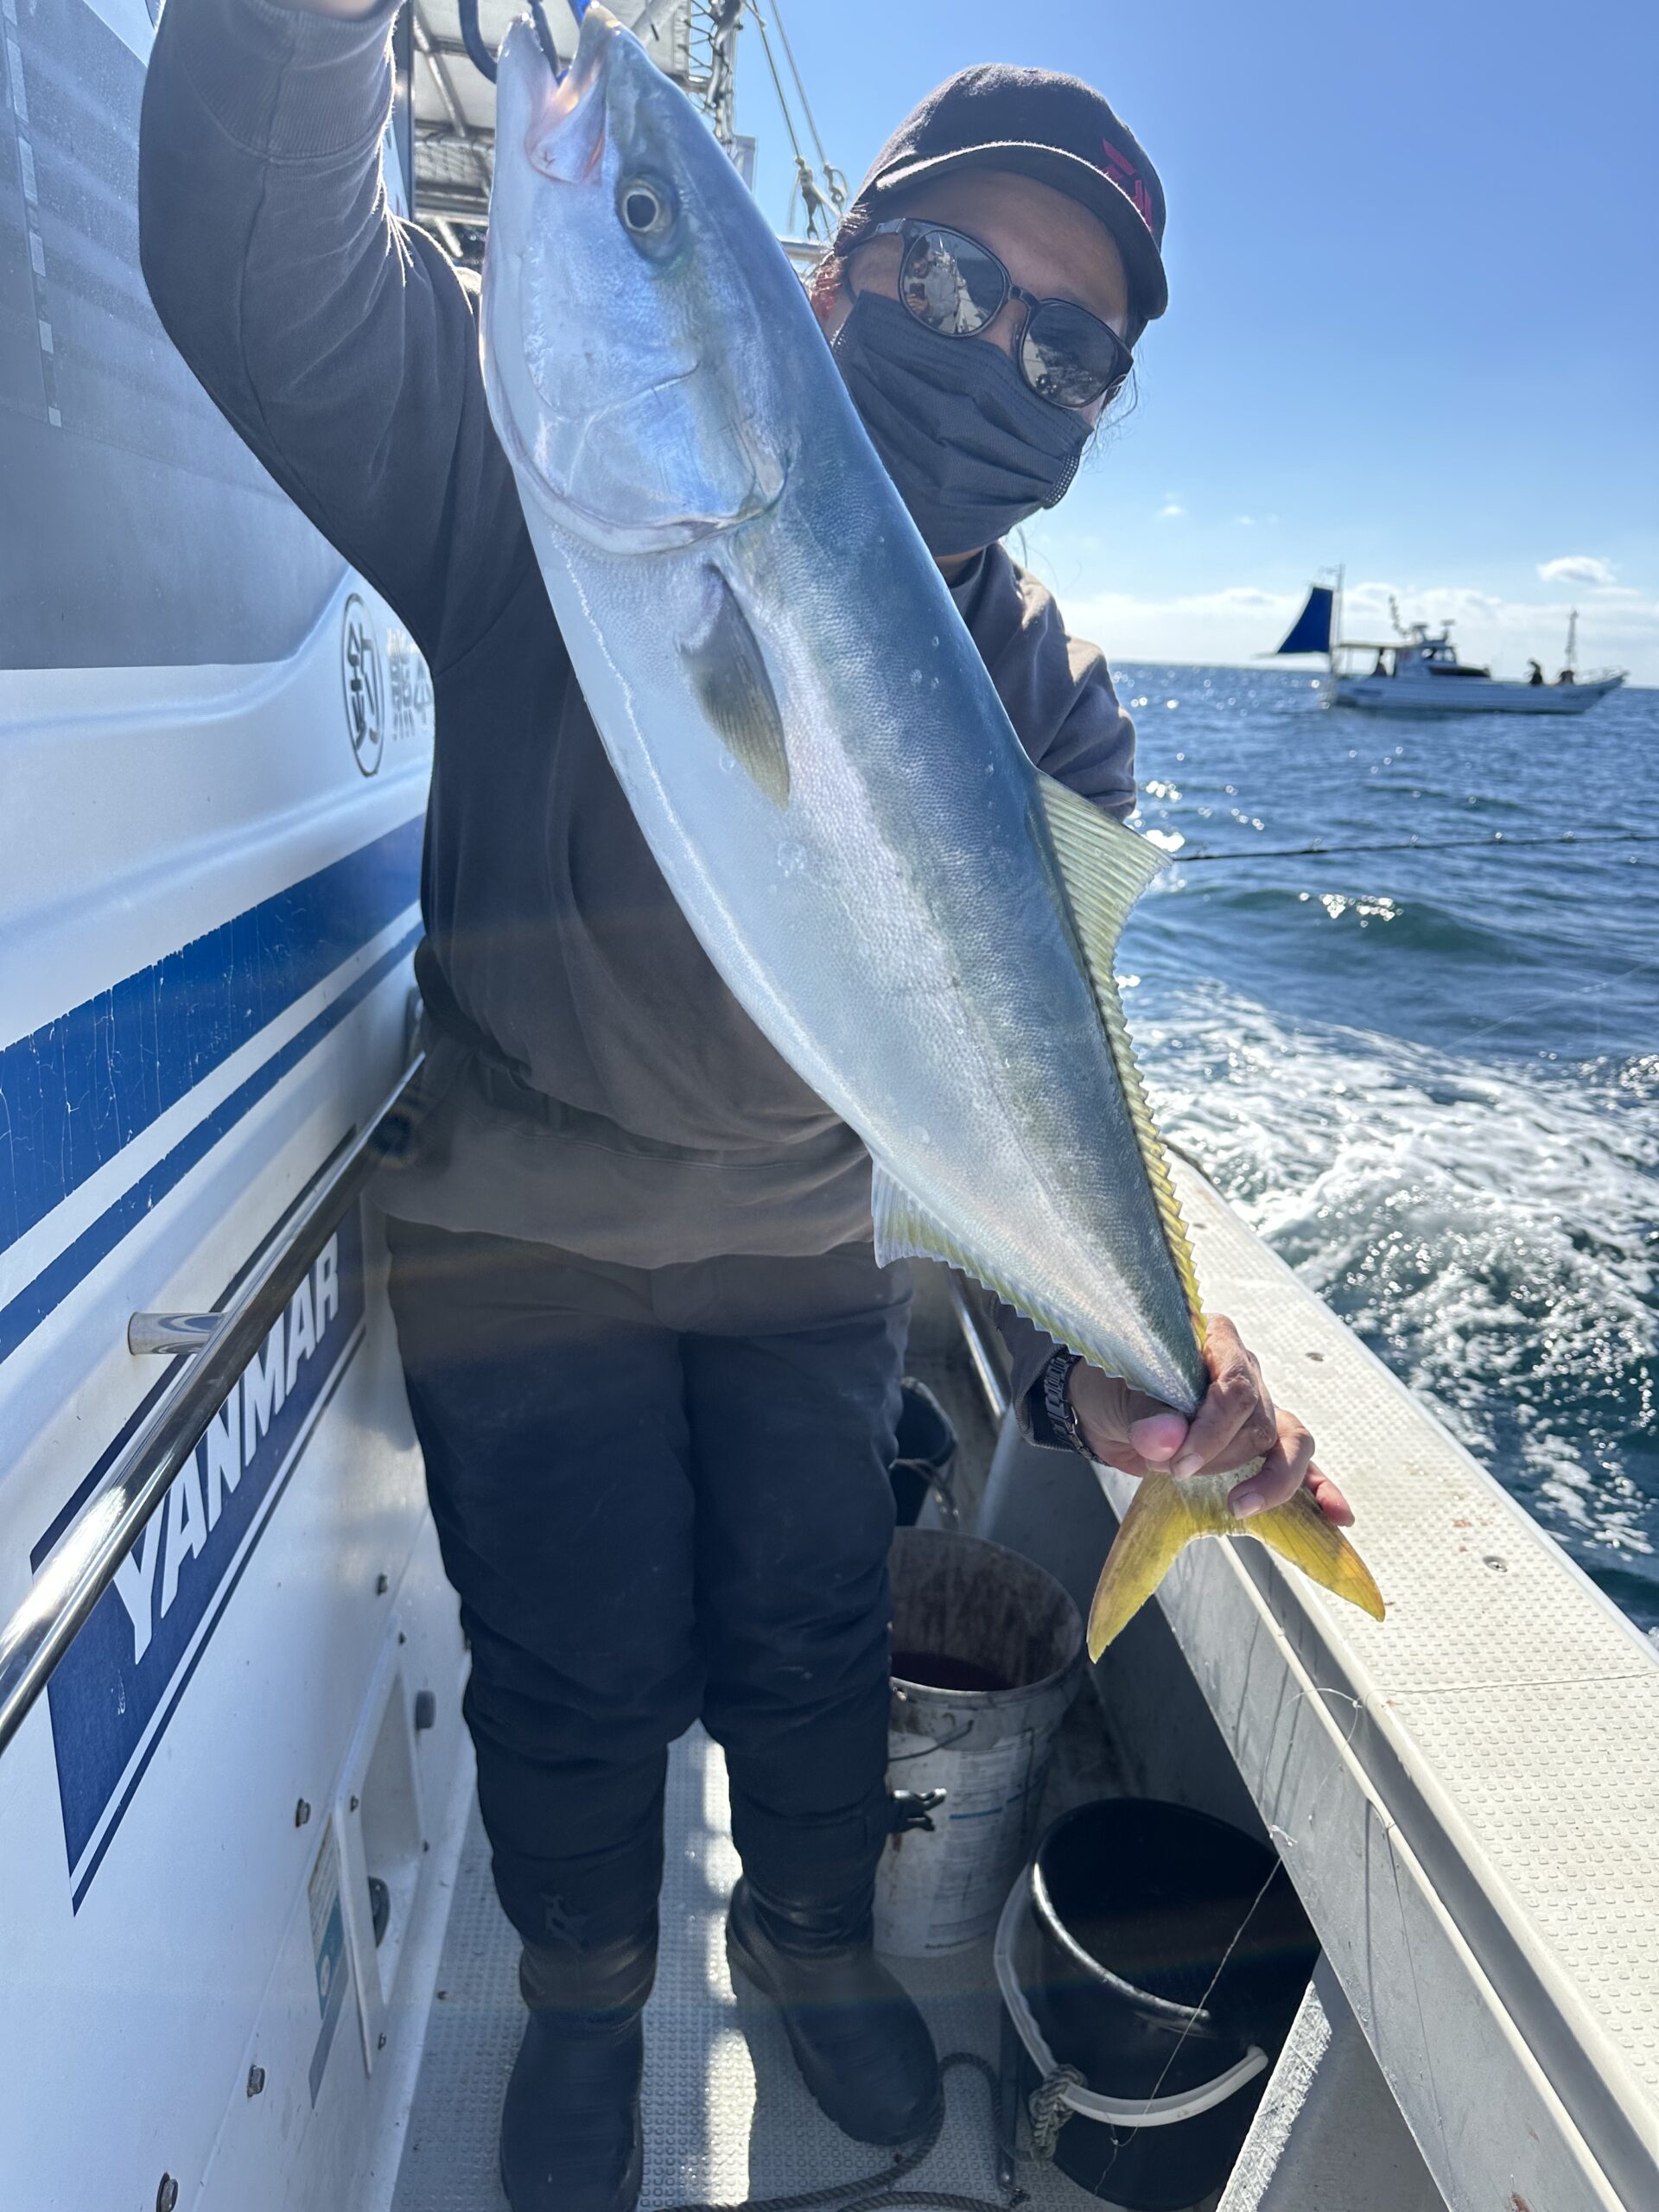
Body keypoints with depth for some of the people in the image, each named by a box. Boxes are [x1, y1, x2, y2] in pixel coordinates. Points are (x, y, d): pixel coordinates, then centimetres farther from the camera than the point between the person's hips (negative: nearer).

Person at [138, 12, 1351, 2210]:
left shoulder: (1056, 705, -11)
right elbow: (260, 268, -28)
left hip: (814, 1232, 3)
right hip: (518, 1223, -2)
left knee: (812, 1635, 17)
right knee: (583, 1671, 10)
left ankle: (814, 1936, 52)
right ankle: (585, 1991, 46)